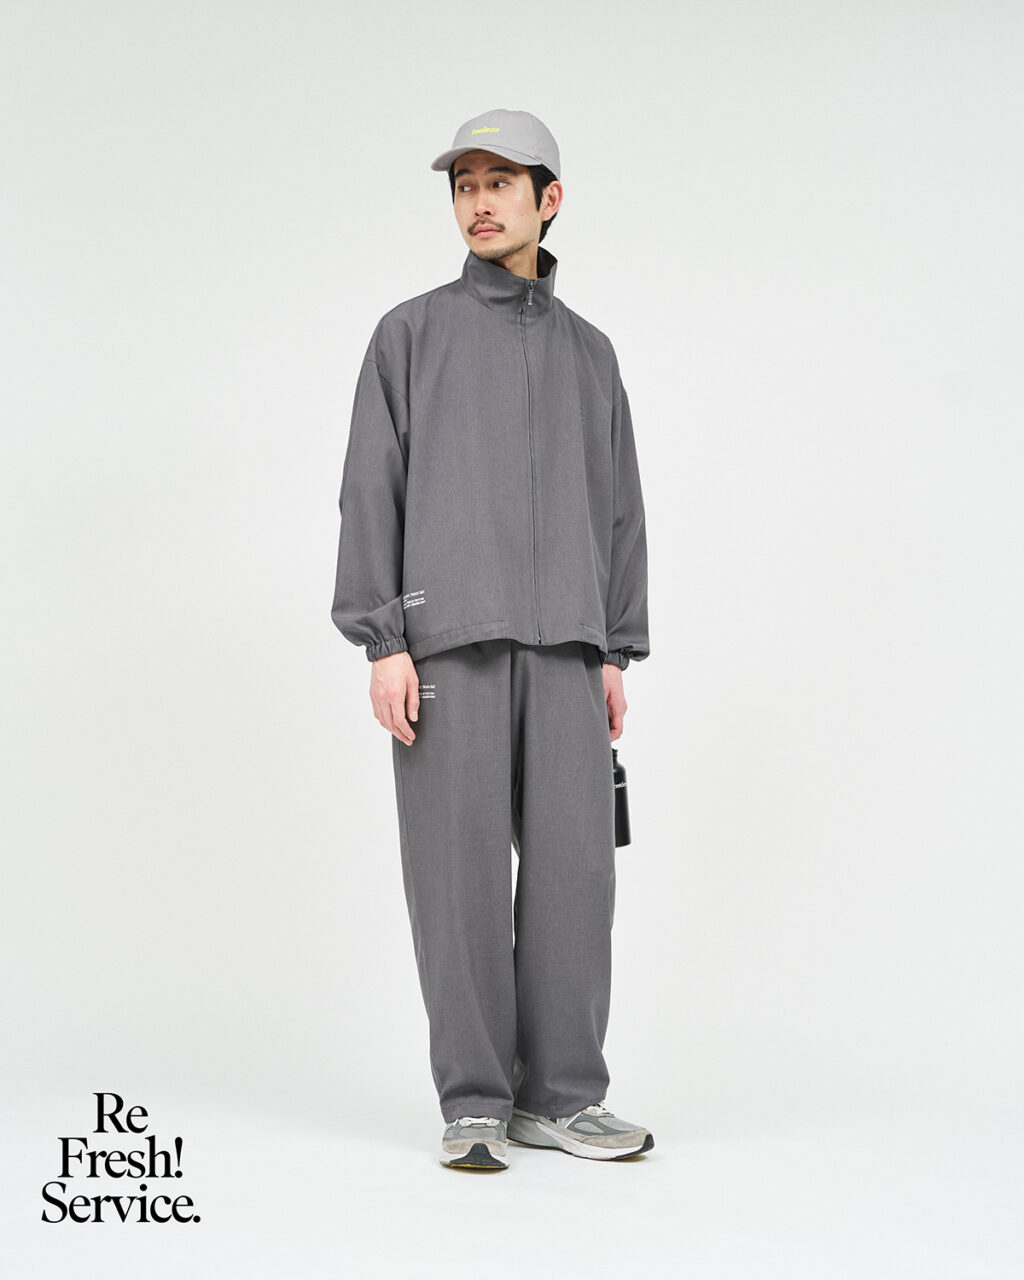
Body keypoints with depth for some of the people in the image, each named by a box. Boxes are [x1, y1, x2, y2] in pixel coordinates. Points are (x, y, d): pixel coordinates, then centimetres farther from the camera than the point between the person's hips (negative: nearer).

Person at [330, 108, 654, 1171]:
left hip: (563, 644, 3)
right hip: (446, 637, -3)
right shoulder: (410, 335, 8)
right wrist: (383, 645, -9)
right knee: (462, 867, -4)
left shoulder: (587, 352, 18)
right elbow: (371, 491, 1)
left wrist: (615, 655, 8)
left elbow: (617, 510, 17)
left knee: (572, 862, -2)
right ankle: (474, 1104, 4)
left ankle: (560, 1097, 6)